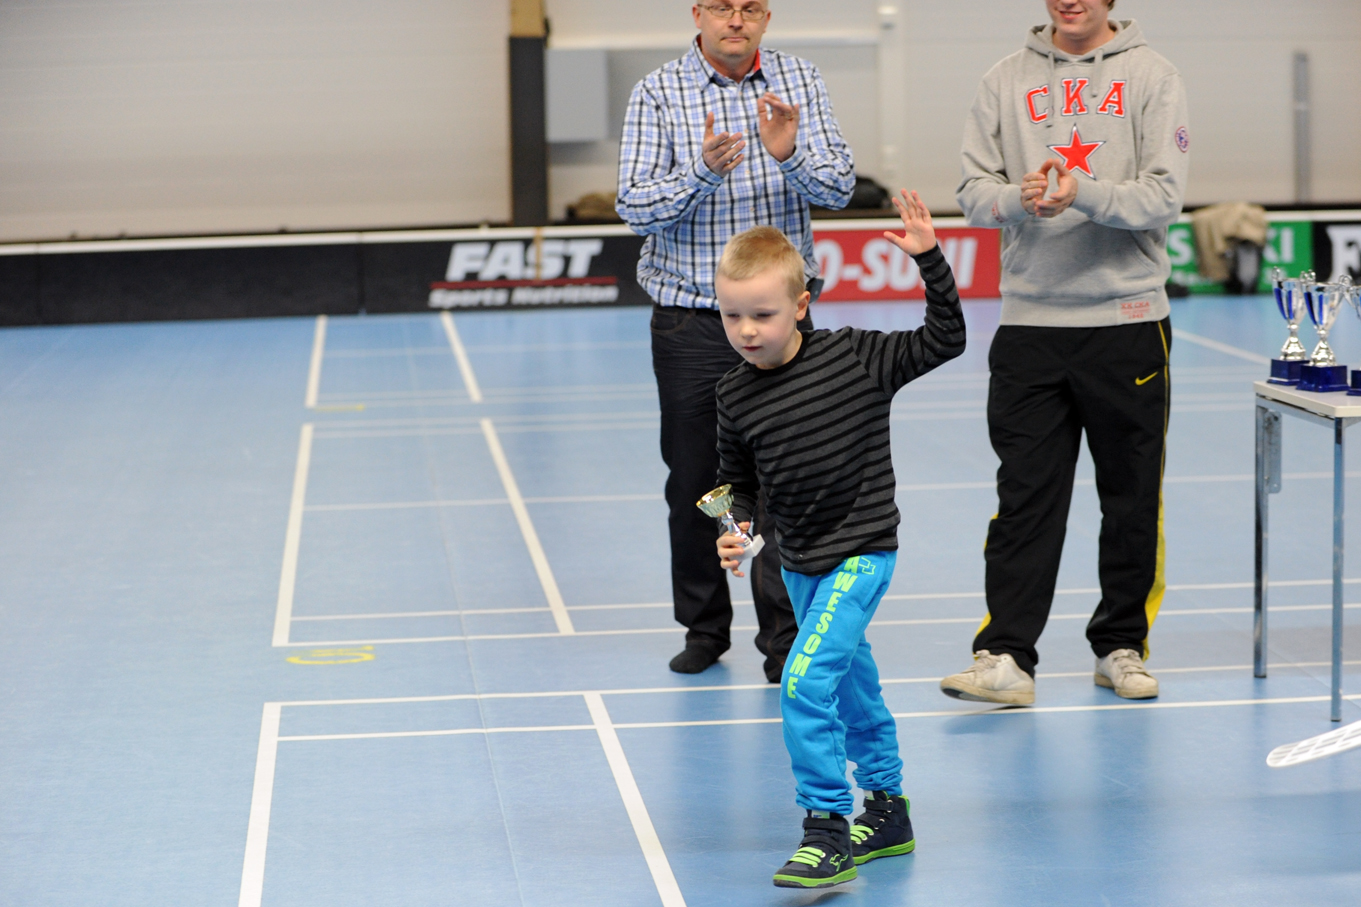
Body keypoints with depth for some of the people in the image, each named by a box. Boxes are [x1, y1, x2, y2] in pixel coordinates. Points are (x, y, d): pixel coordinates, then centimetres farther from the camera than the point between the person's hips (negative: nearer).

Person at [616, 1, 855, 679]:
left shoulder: (799, 82, 2)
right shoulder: (658, 94, -3)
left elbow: (839, 188, -6)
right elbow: (635, 207, -10)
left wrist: (788, 153, -26)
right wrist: (703, 171, -27)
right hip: (690, 321, 0)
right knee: (693, 481, 7)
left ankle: (785, 638, 6)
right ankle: (704, 627, 23)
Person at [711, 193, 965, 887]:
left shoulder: (855, 358, -13)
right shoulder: (736, 396, -4)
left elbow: (942, 341, -8)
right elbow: (738, 481, 8)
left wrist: (929, 260, -17)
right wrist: (734, 529, -11)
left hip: (860, 552, -6)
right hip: (800, 563, 6)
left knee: (805, 680, -18)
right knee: (850, 686, 20)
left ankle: (829, 829, -11)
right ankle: (886, 811, 36)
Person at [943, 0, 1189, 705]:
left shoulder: (1150, 77, 1)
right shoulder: (1006, 80, 8)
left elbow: (1163, 195, -8)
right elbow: (974, 190, 4)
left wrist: (1082, 192, -25)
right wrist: (1020, 197, -17)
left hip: (1128, 317, -1)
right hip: (1029, 321, 1)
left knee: (1132, 497, 7)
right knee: (1025, 496, -3)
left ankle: (1121, 645, 20)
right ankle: (1005, 658, -4)